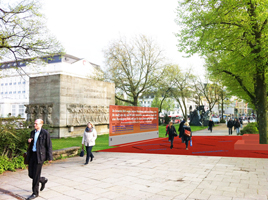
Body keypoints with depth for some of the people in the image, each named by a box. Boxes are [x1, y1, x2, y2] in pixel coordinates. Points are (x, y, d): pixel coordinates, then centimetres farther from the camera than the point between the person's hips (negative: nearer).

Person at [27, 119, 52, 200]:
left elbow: (49, 146, -8)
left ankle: (35, 193, 11)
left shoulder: (45, 133, -10)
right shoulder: (32, 132, 10)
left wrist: (49, 157, -9)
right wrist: (29, 141, -2)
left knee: (35, 175, -3)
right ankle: (43, 180, 36)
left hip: (40, 155, -7)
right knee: (31, 174, 9)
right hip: (32, 154, 7)